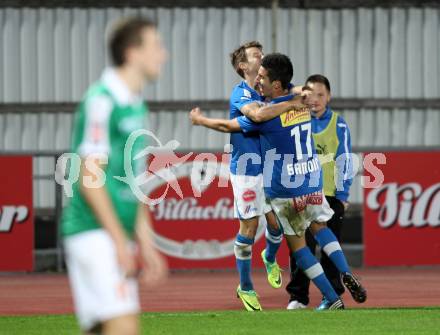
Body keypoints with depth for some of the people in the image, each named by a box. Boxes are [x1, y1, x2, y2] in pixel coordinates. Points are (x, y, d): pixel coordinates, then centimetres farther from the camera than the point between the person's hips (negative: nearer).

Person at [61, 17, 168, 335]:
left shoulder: (136, 106, 17)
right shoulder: (101, 101, -11)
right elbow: (89, 180, -15)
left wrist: (146, 245, 19)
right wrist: (120, 241, -17)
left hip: (118, 237, 9)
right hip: (95, 234, -9)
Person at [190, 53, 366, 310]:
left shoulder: (267, 115, -18)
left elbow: (227, 126, -4)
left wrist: (201, 120, 14)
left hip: (284, 190, -6)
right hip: (313, 181, 6)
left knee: (296, 242, 9)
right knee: (319, 225, 26)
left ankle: (333, 299, 3)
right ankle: (345, 272, 1)